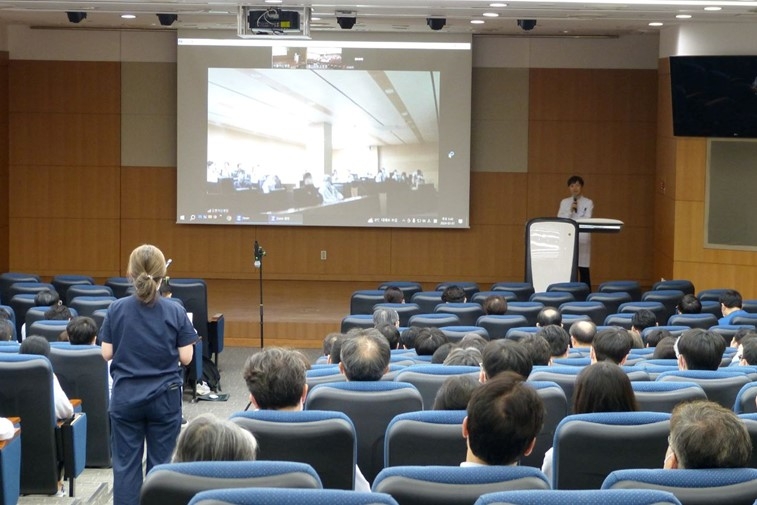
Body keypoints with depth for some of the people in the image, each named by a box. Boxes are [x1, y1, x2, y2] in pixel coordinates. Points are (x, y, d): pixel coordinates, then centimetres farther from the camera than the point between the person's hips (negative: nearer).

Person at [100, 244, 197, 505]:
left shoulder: (117, 309, -7)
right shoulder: (175, 311, -9)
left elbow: (106, 354, -3)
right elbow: (185, 357, -6)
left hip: (125, 396, 1)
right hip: (164, 396, -1)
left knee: (126, 462, 7)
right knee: (160, 462, 8)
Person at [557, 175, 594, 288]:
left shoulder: (588, 203, 5)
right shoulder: (564, 202, 12)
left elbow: (586, 220, -5)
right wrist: (570, 211, -9)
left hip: (582, 238, -2)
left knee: (583, 269, -2)